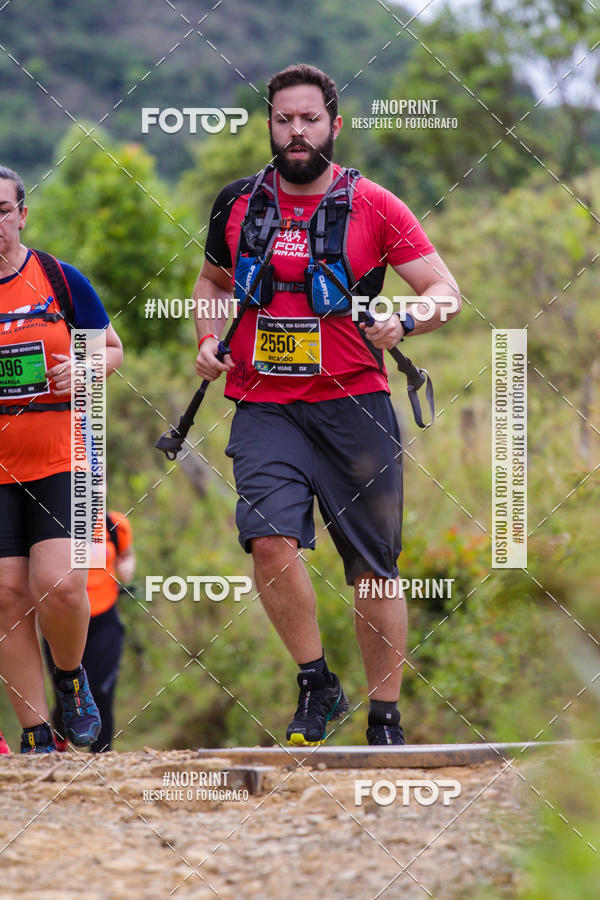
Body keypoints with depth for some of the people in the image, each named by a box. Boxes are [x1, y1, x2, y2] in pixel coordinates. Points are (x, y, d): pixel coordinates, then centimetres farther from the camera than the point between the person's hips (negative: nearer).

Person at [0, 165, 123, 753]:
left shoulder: (59, 279, 0)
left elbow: (111, 348, 11)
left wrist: (83, 368, -10)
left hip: (60, 459, -1)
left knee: (60, 584, -16)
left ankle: (70, 677, 15)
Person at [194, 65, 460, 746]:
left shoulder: (373, 206, 0)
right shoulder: (237, 204, 8)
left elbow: (445, 291, 2)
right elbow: (212, 281, 26)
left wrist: (405, 323, -18)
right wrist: (209, 342, 8)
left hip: (354, 404, -1)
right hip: (265, 405, 1)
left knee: (374, 568, 3)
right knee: (270, 541, -21)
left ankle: (385, 722, 16)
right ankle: (316, 686, -1)